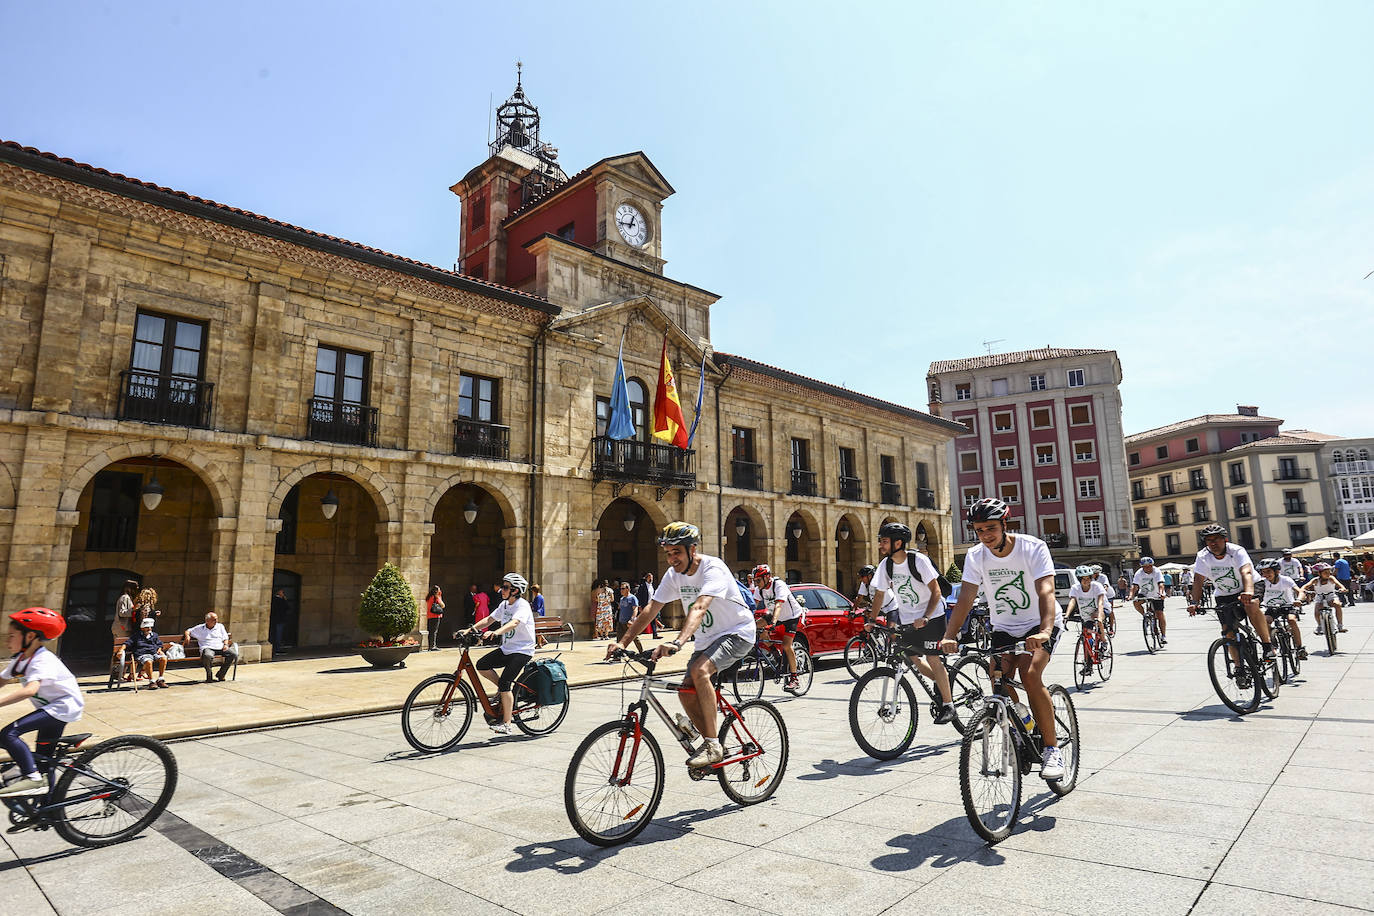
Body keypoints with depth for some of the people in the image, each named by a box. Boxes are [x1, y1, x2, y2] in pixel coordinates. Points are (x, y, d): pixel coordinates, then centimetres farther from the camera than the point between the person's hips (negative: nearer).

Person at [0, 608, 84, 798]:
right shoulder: (20, 660, 6)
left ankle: (33, 778, -20)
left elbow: (30, 690, -38)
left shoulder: (43, 660, -23)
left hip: (64, 706, -10)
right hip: (49, 708, 10)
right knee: (43, 759, 16)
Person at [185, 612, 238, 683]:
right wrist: (187, 636, -4)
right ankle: (209, 677, -18)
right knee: (208, 656, -41)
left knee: (234, 654, -24)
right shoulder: (199, 628, 14)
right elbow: (188, 631, 20)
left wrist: (225, 644, 0)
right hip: (208, 648, -3)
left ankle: (220, 675, -11)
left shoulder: (220, 626, 20)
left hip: (220, 648, 3)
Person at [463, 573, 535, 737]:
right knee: (481, 665, -9)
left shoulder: (522, 605, -17)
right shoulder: (504, 604, 9)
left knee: (505, 682, -18)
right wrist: (471, 629, -8)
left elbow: (513, 623, -34)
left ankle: (506, 724, -8)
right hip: (506, 648, 8)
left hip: (522, 650, -8)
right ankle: (505, 689, 13)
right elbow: (489, 619, 7)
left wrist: (495, 632, -50)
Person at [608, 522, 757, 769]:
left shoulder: (713, 568, -25)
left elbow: (699, 608, -41)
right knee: (686, 692, -5)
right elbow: (650, 610, -4)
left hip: (737, 633, -8)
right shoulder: (674, 574, -3)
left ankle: (712, 745, -20)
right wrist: (623, 642, -14)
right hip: (707, 639, 8)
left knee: (699, 671, -31)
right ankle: (714, 748, 14)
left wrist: (677, 642, -55)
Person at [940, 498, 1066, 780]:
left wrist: (1044, 632, -50)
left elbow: (1046, 592, -33)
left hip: (1040, 624, -3)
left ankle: (1052, 748, -11)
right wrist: (949, 636, -33)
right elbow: (965, 598, -18)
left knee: (1030, 674, -26)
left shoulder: (1033, 548, -21)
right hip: (1004, 628, 4)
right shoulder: (976, 556, -11)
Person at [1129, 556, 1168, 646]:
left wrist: (1161, 593, -51)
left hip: (1156, 596, -2)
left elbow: (1160, 584, -32)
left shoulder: (1157, 572, -19)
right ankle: (1145, 616, 0)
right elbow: (1134, 585, -25)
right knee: (1136, 602, -27)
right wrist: (1131, 595, -41)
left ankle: (1163, 635, 4)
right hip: (1144, 594, 2)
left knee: (1159, 614, -8)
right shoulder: (1139, 573, -16)